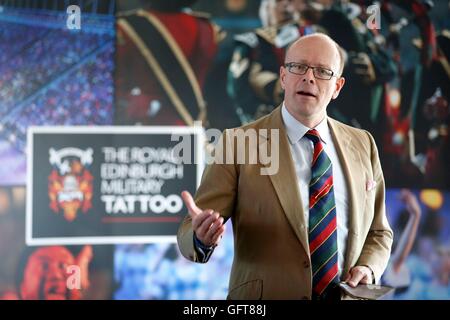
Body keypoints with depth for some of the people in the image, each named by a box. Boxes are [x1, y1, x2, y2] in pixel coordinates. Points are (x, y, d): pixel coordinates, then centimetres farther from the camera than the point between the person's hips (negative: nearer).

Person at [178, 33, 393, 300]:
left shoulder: (362, 145, 3)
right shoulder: (238, 144, -9)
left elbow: (378, 232, 11)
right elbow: (191, 232, -11)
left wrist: (368, 268, -8)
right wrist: (203, 237, -32)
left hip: (348, 294, 3)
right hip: (266, 297, -3)